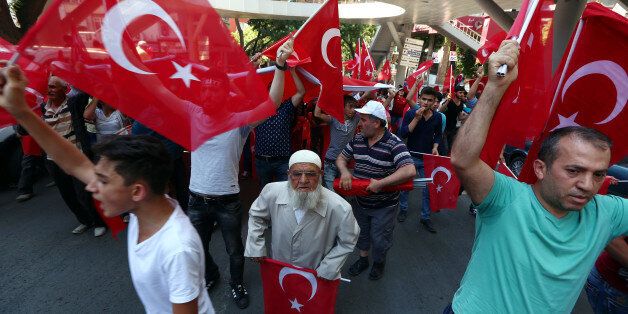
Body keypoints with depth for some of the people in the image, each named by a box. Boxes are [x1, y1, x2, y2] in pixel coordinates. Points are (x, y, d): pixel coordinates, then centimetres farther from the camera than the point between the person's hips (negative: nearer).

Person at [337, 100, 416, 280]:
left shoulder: (393, 144, -23)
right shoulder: (358, 139, -4)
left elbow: (410, 171, -33)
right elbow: (341, 158, 7)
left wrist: (381, 183, -33)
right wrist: (344, 171, -16)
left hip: (384, 206, -5)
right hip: (360, 201, 6)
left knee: (379, 239, 14)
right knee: (361, 233, 25)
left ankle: (379, 263, 44)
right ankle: (363, 259, 51)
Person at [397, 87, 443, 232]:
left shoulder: (437, 117, -2)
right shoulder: (410, 113, -11)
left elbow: (438, 135, 12)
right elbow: (403, 134, -21)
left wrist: (435, 147, -5)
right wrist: (417, 118, -27)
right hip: (410, 156, -2)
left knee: (428, 189, 7)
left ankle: (425, 217, 23)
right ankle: (403, 209, 36)